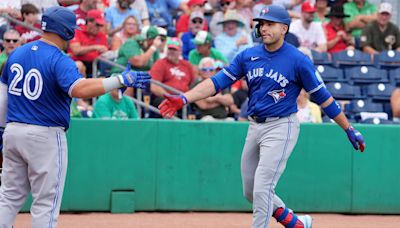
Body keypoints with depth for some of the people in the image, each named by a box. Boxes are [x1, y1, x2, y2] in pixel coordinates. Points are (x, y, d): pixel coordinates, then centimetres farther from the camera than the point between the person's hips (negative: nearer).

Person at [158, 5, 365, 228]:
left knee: (262, 189, -13)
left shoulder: (298, 60, -10)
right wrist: (183, 99, -12)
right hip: (255, 127, 7)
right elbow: (218, 81, 0)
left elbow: (323, 96, -5)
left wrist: (349, 129, -4)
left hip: (281, 128, -7)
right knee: (250, 191, 12)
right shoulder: (248, 56, 4)